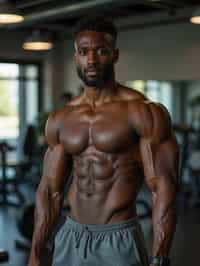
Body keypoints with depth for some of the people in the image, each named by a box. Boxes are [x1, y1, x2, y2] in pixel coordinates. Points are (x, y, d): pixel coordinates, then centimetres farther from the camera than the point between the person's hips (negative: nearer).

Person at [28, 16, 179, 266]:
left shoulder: (144, 112, -11)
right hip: (69, 239, 4)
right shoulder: (60, 120, 4)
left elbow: (163, 189, -13)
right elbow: (50, 191, 7)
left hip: (119, 242, -4)